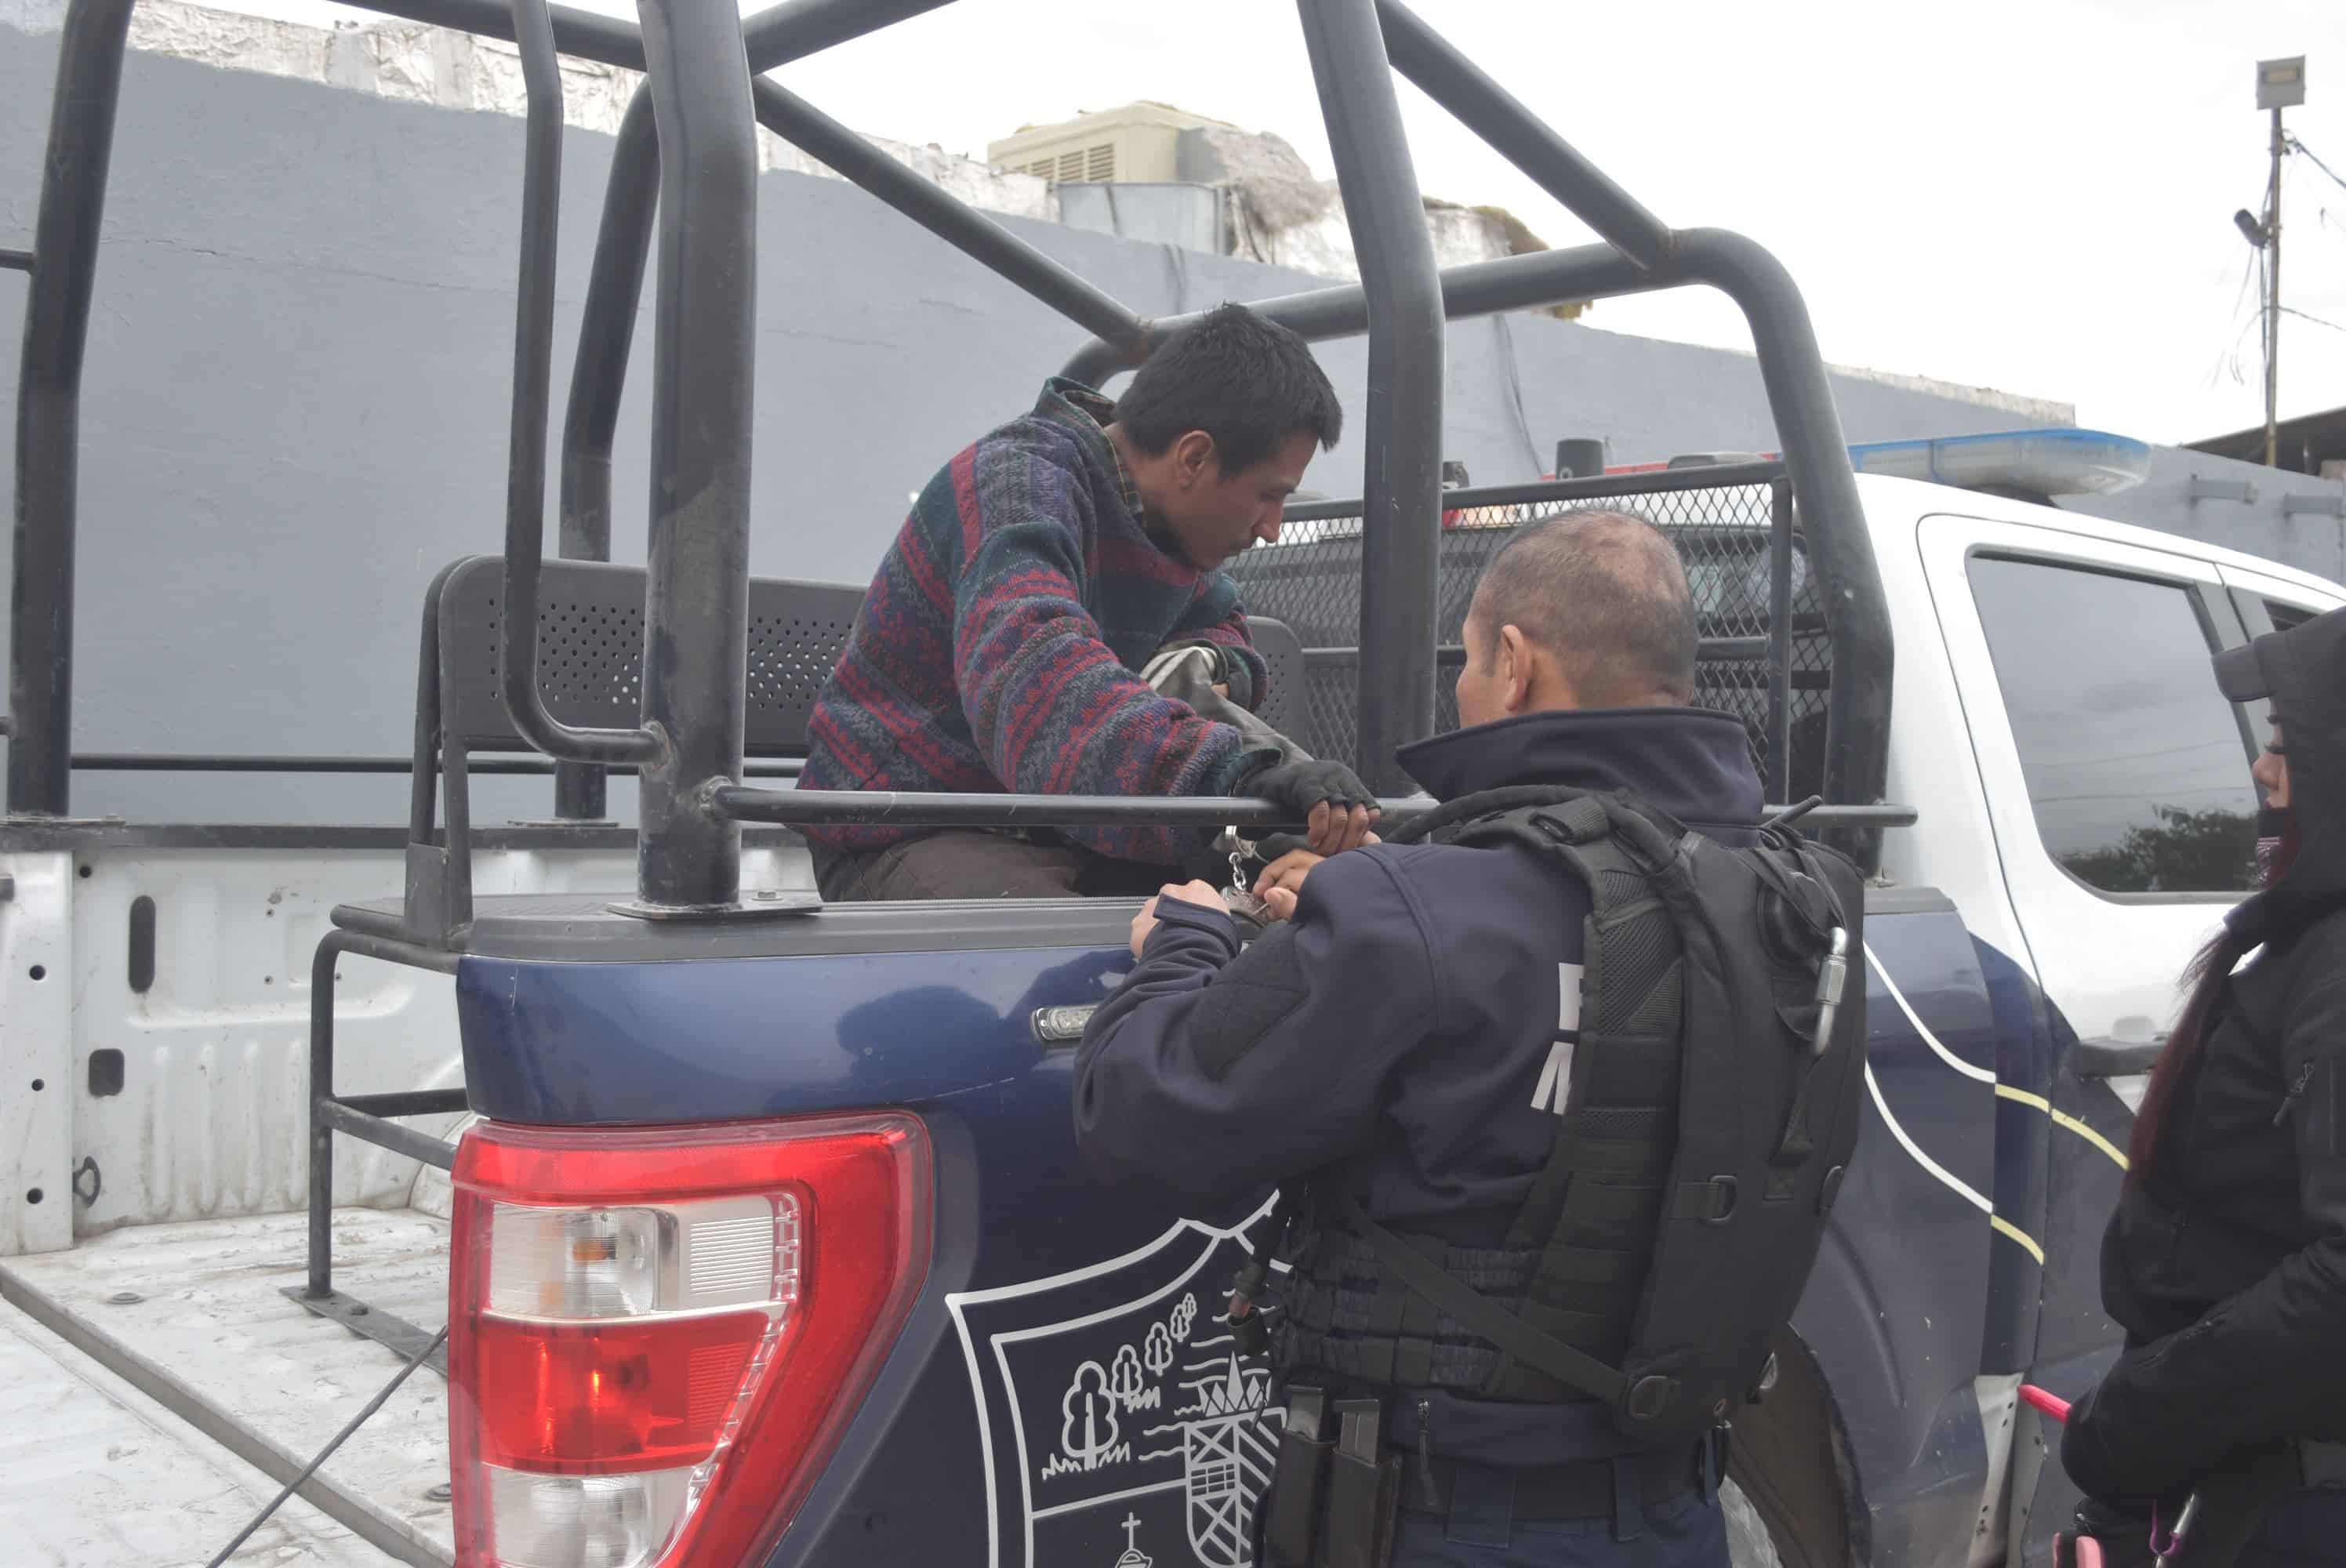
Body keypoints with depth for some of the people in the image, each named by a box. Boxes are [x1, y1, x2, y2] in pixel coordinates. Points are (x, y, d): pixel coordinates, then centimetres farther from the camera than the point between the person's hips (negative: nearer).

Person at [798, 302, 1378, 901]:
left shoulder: (1159, 514, 4)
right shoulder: (1020, 486, -22)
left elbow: (1218, 625, 20)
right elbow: (1036, 680, -41)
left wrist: (1209, 661, -6)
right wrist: (1240, 772, -53)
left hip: (1053, 836, 7)